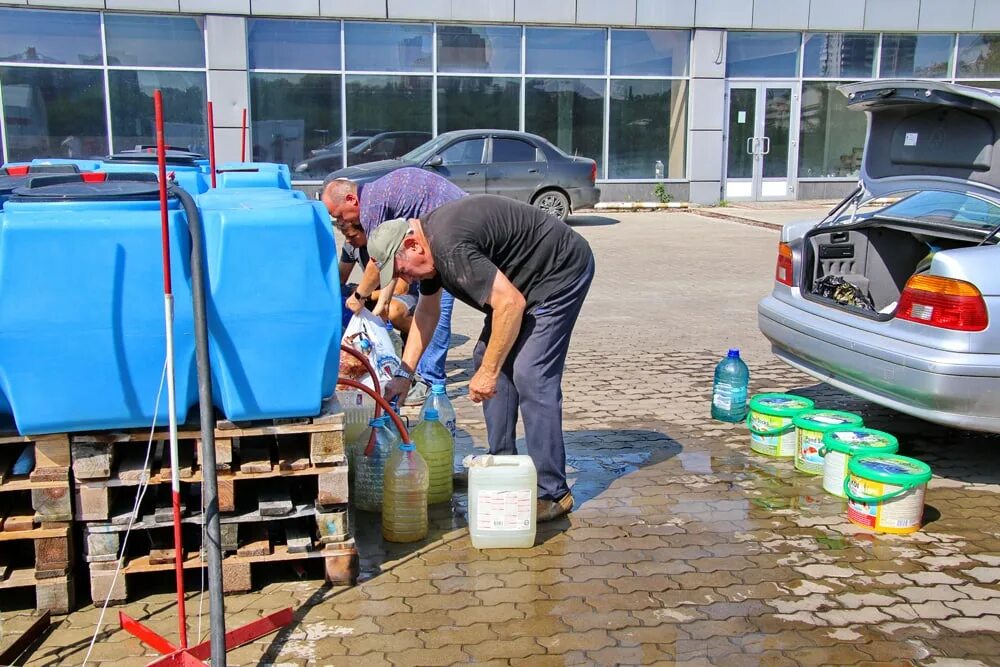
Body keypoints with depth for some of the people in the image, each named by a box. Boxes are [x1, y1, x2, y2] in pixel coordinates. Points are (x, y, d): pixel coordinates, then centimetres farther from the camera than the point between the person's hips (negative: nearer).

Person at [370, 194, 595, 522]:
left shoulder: (450, 246, -29)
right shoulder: (428, 241, 3)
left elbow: (511, 303, -32)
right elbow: (427, 312, 15)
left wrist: (488, 372, -25)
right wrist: (404, 374, 13)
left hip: (563, 270, -11)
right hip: (526, 280, 11)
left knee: (531, 375, -17)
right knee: (488, 358, 10)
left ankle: (552, 493, -8)